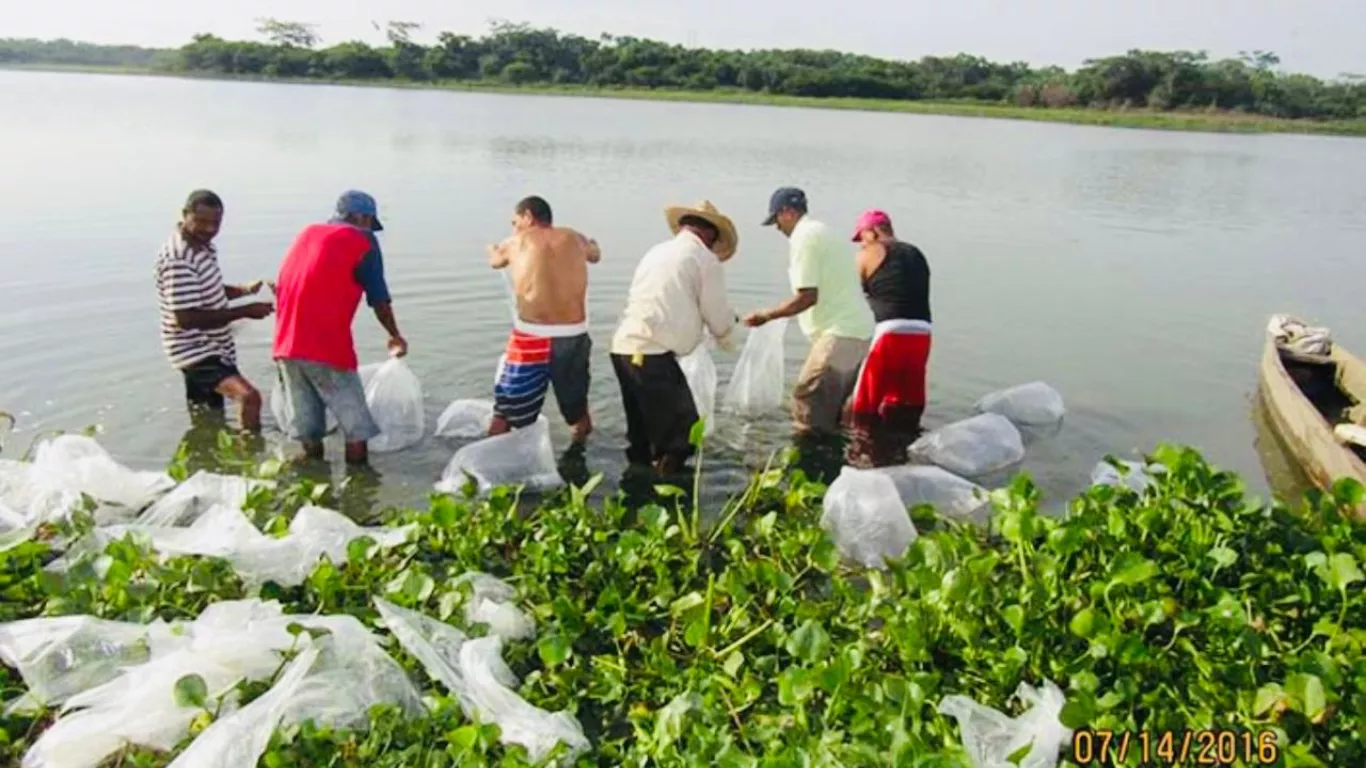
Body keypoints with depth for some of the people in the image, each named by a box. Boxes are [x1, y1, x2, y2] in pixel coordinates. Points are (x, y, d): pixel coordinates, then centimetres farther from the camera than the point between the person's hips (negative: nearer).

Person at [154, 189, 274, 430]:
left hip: (210, 349, 10)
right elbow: (187, 318, -29)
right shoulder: (178, 260, -24)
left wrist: (245, 290, 0)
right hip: (196, 352, -10)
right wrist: (244, 311, -26)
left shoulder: (202, 247, 6)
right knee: (249, 397, -29)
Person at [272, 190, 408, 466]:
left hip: (286, 346, 7)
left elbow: (281, 287, 20)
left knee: (308, 432, 13)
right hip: (327, 349, -6)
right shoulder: (362, 243, 2)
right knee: (356, 427, 2)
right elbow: (379, 301, 2)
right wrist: (395, 336, 17)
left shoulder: (307, 233, 19)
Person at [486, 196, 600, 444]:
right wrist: (590, 243, 56)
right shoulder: (574, 238, 10)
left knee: (505, 411, 9)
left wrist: (493, 248, 52)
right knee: (577, 405, 23)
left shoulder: (517, 242, 6)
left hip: (532, 337, -3)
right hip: (574, 336, 3)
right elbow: (595, 255, 32)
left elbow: (495, 260, 28)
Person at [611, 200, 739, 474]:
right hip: (653, 354, -8)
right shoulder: (705, 259, 0)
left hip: (623, 347, 8)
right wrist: (726, 336, 24)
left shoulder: (657, 251, 20)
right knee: (681, 432, 1)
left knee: (642, 431, 20)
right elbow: (718, 318, 2)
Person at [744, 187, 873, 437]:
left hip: (841, 333, -10)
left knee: (806, 400, -8)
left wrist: (766, 315, -9)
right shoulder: (819, 231, 19)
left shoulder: (803, 238, -11)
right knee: (831, 404, 17)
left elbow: (808, 296, -18)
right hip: (859, 329, 10)